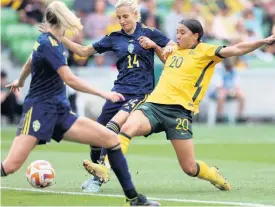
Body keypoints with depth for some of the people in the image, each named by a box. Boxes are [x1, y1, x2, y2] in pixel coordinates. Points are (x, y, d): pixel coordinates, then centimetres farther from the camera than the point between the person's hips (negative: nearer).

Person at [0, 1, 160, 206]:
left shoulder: (51, 41, 14)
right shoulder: (49, 44, -15)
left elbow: (31, 61, 34)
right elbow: (70, 79, -24)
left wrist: (20, 82, 53)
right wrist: (103, 94, -24)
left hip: (61, 113, 9)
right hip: (39, 110, -9)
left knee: (111, 139, -2)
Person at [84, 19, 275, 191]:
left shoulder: (205, 51, 3)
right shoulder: (174, 50, 21)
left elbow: (236, 49, -7)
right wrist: (154, 46, 29)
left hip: (179, 111, -4)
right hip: (154, 104, 5)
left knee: (190, 168, -2)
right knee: (128, 127, -29)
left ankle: (215, 176, 31)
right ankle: (105, 168, -38)